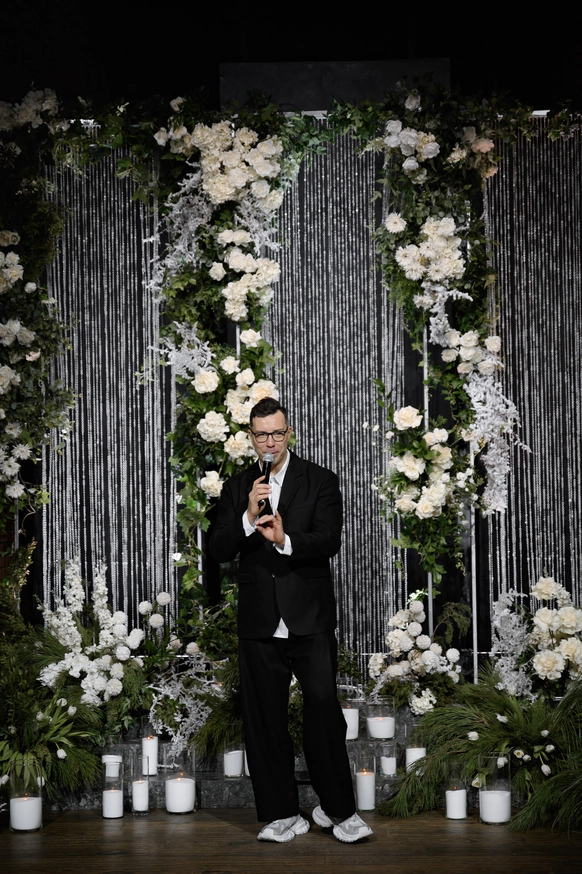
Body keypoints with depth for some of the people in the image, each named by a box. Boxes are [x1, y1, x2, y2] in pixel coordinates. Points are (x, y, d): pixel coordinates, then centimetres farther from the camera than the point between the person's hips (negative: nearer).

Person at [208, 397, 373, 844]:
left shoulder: (321, 481, 1)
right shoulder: (237, 488, 9)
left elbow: (329, 540, -11)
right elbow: (219, 550, 0)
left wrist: (286, 541, -29)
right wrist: (248, 516, -17)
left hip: (310, 621, -3)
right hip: (259, 623, 3)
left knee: (324, 710, -5)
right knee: (264, 722, 7)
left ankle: (339, 809, 10)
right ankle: (282, 815, 17)